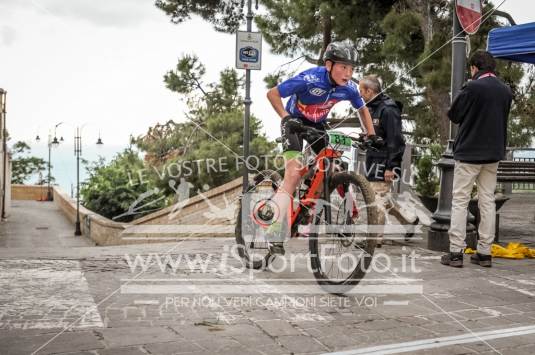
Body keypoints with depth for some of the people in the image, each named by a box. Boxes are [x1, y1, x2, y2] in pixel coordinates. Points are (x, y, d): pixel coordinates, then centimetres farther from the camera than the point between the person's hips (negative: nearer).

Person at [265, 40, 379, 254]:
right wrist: (286, 117, -36)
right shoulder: (311, 79, -32)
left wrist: (371, 135, -3)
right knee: (294, 174, -21)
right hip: (295, 123, -5)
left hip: (317, 125, 6)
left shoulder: (348, 88, -16)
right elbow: (272, 94, -24)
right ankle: (274, 234, -22)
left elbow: (362, 109, 6)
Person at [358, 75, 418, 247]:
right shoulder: (372, 108, 14)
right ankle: (409, 220, 30)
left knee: (377, 200, -6)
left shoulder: (388, 110, -16)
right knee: (383, 198, 16)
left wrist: (391, 167, -21)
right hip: (373, 161, 10)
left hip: (383, 164, -10)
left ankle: (375, 237, 3)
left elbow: (396, 141, -20)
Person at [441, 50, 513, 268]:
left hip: (468, 153, -6)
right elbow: (502, 118, 15)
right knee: (487, 201, 10)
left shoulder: (473, 87, -13)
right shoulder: (506, 91, 6)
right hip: (494, 154, 6)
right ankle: (484, 252, 12)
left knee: (459, 201, 0)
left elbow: (453, 115, -6)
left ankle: (456, 252, -2)